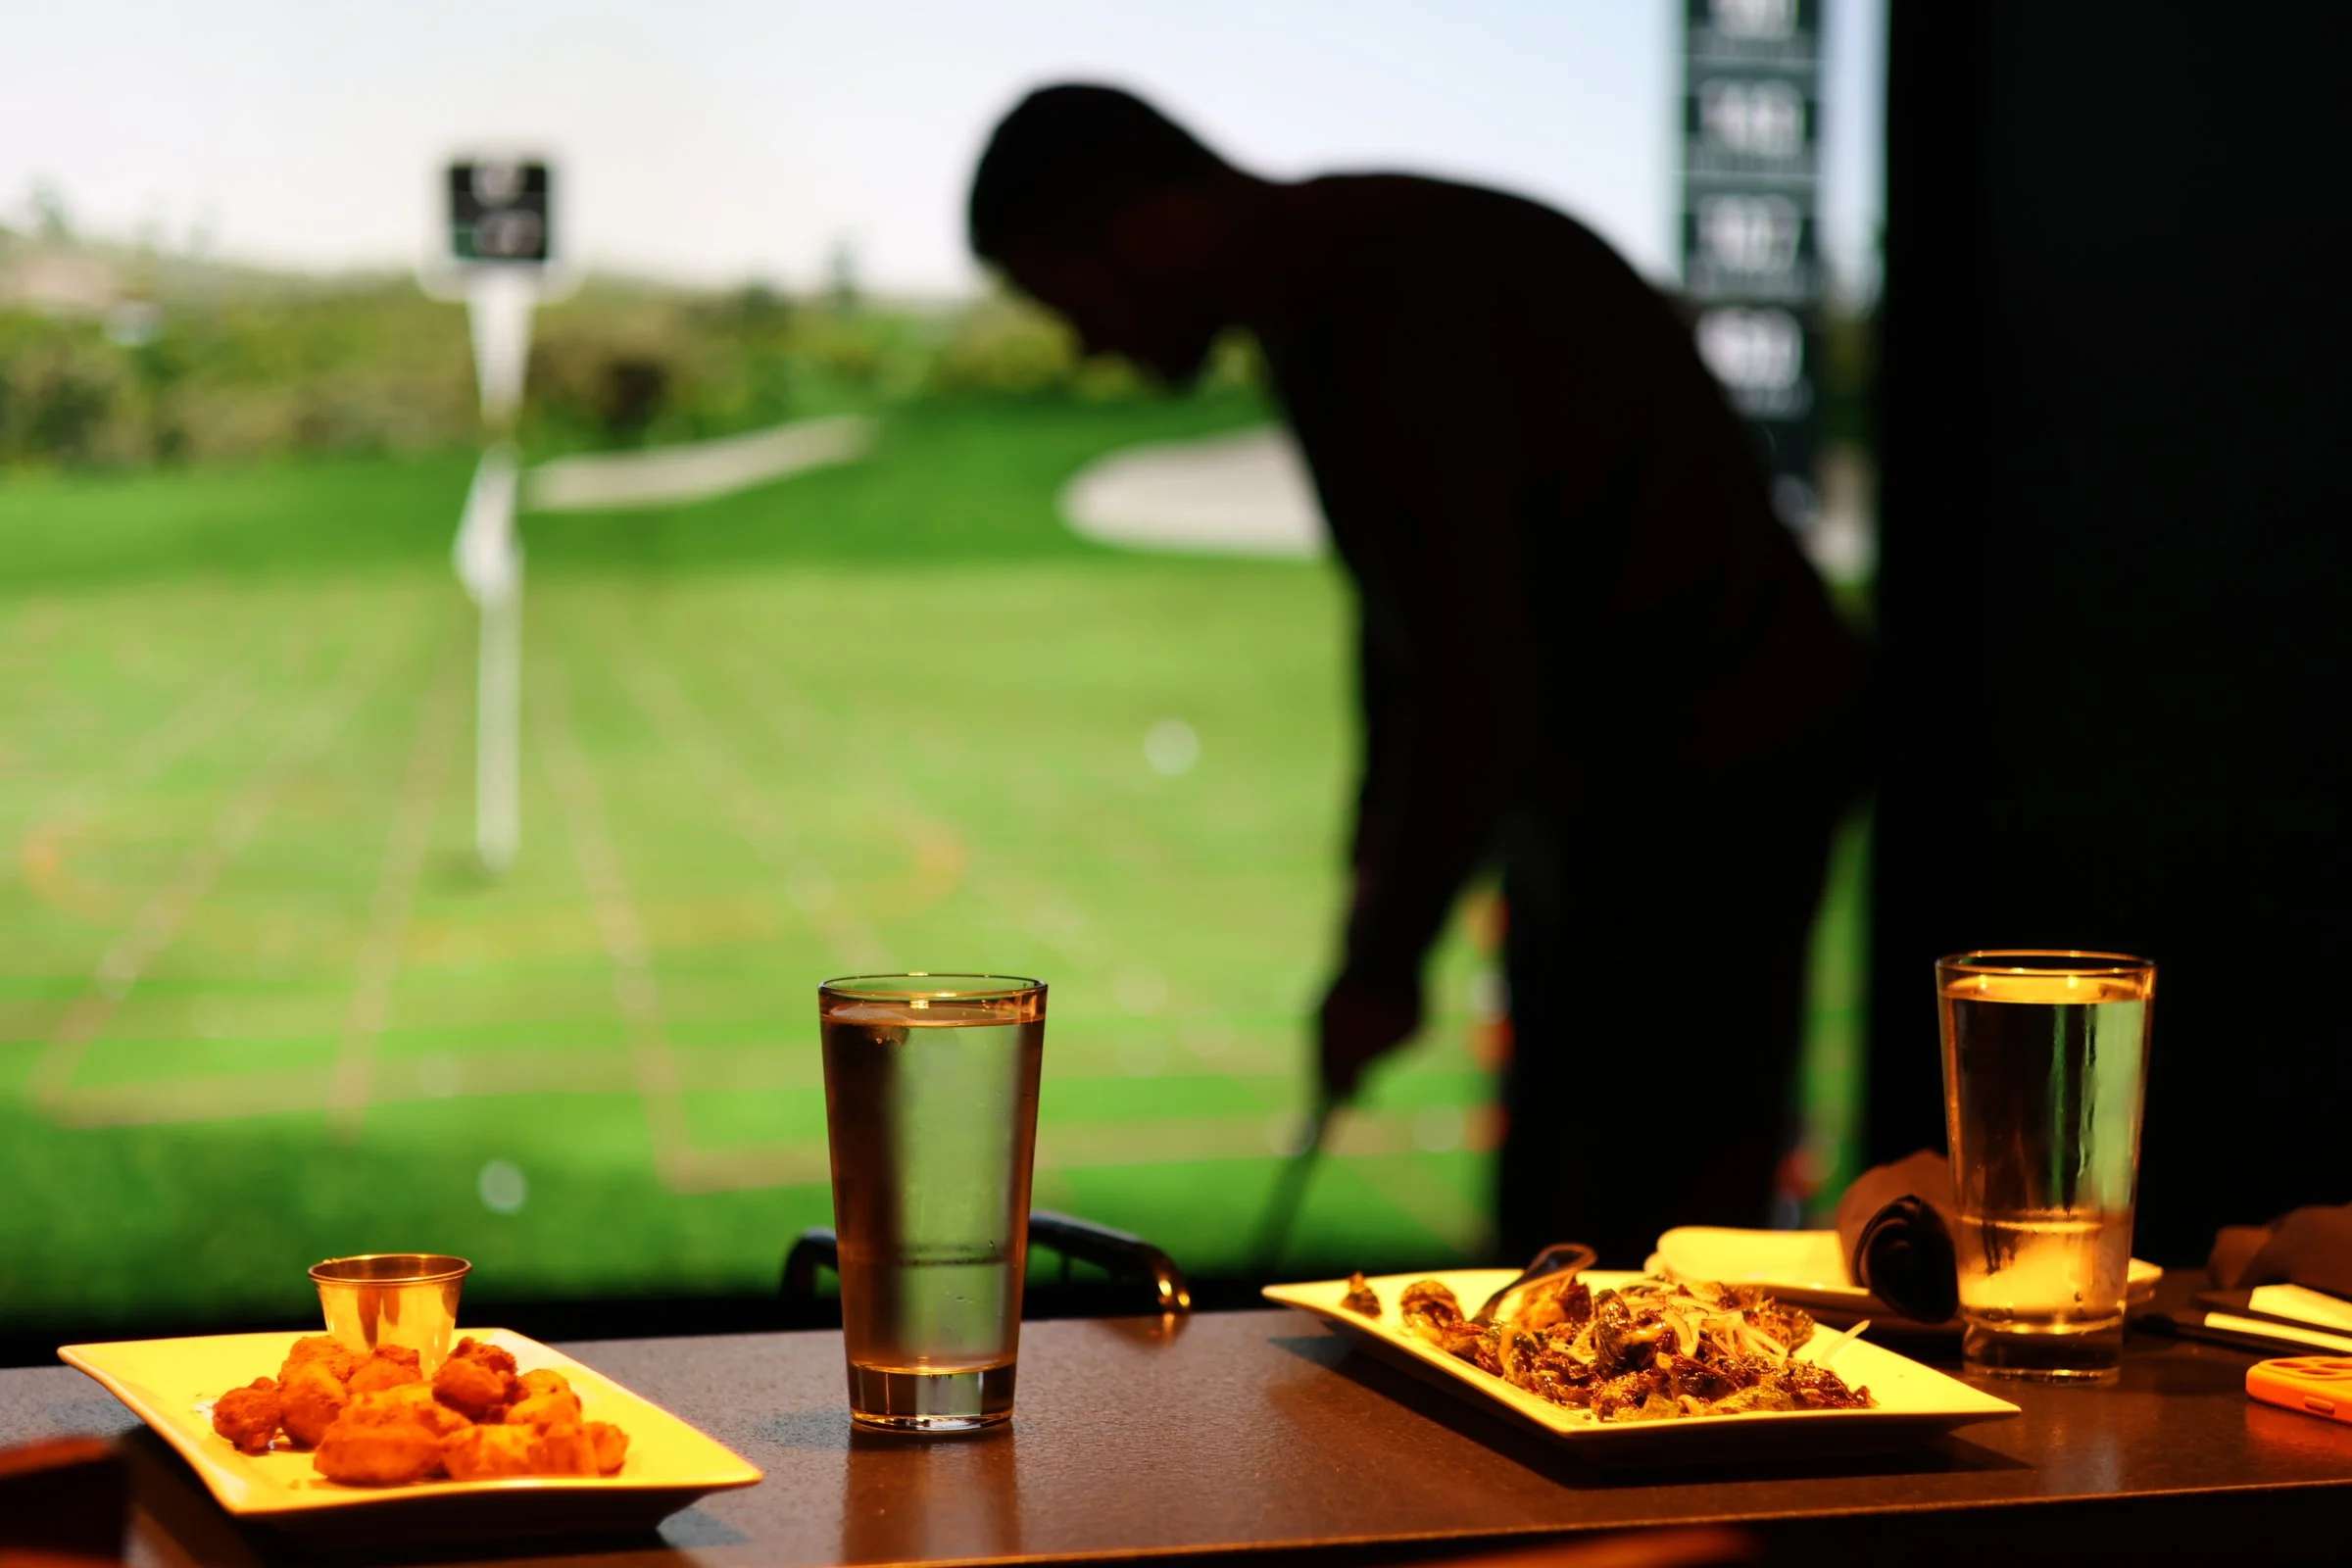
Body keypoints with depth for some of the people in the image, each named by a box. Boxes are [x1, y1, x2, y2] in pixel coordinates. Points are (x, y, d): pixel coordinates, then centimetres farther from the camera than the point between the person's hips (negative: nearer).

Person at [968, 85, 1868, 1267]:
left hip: (1716, 781, -10)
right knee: (1546, 1224, 14)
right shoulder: (1315, 295, 5)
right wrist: (1380, 845, 18)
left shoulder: (1402, 312, -27)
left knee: (1656, 1236, -10)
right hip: (1596, 775, 10)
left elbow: (1478, 678, -27)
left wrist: (1382, 965, -15)